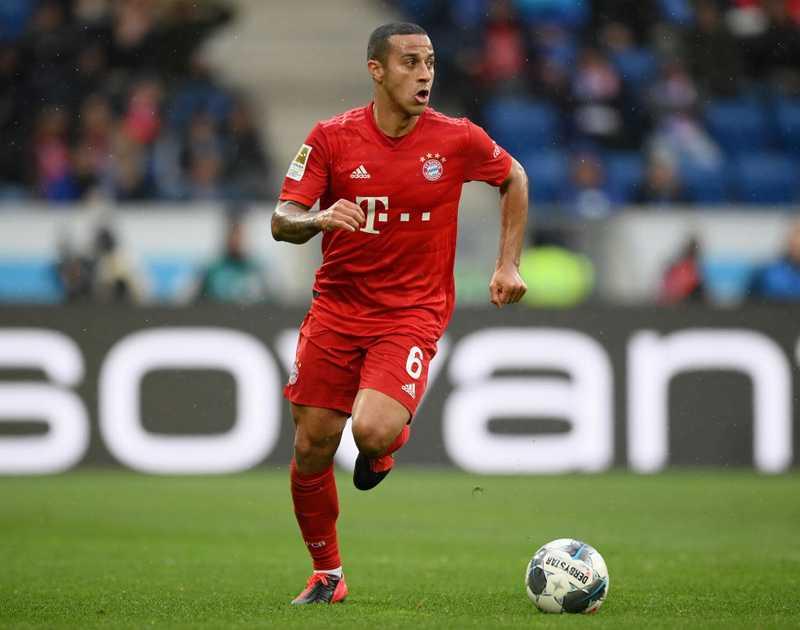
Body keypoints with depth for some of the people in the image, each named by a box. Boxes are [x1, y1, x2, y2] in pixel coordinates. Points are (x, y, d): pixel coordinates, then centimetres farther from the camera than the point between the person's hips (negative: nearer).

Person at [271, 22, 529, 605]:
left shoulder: (457, 140, -6)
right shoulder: (332, 138, -6)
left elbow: (514, 178, 14)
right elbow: (282, 222, -7)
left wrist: (509, 264, 8)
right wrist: (319, 218, -30)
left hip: (413, 313, -2)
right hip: (336, 310, 2)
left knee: (373, 431, -25)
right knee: (311, 450, 1)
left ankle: (386, 443, 15)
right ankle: (327, 575, 23)